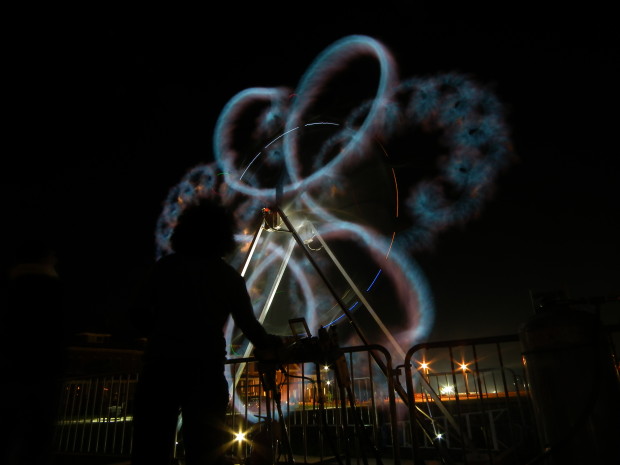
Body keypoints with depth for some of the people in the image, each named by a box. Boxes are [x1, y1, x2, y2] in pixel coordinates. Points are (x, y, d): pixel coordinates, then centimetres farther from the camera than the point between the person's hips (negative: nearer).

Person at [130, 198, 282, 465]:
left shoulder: (165, 266, 9)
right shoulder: (228, 276, 7)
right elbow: (249, 326, 5)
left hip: (159, 365, 2)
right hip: (205, 369, -1)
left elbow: (140, 316, 5)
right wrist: (274, 342, 25)